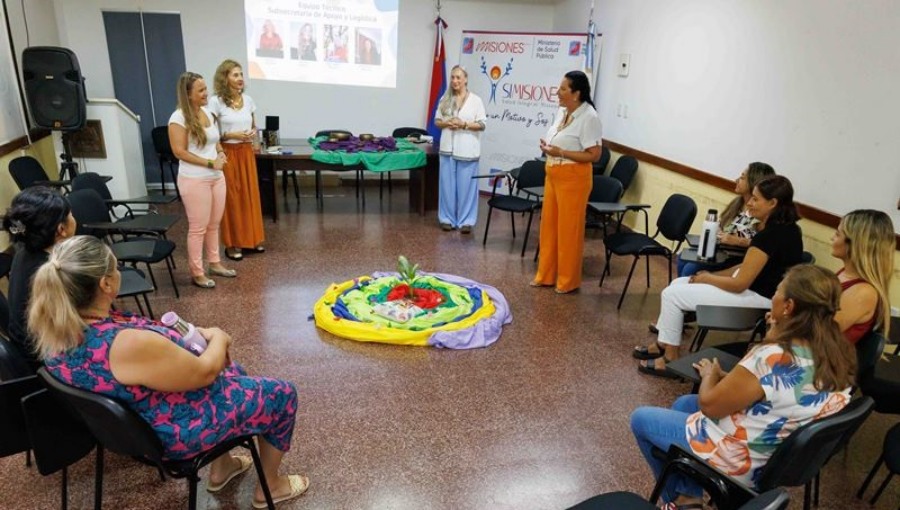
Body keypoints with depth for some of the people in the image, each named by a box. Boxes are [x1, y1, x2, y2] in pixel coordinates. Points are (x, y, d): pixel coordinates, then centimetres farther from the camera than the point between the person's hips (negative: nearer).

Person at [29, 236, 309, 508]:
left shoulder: (56, 328, -11)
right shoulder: (129, 345, -38)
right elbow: (204, 372, -23)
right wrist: (218, 338, -4)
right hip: (176, 431, -9)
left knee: (232, 370, 30)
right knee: (281, 394, 10)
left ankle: (222, 468, 43)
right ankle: (269, 487, 29)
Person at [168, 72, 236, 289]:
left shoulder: (207, 112, 9)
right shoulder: (179, 118, -14)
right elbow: (179, 152, -17)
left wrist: (221, 153, -1)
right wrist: (210, 163, -19)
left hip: (216, 177, 7)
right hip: (195, 180, -7)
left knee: (214, 224, 15)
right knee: (198, 227, 0)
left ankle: (215, 263, 30)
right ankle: (197, 273, 12)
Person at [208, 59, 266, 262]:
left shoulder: (248, 100, 6)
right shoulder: (216, 102, -10)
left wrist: (253, 133, -4)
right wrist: (231, 135, -19)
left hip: (246, 152, 6)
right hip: (227, 153, -5)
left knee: (250, 195, 10)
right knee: (231, 198, 1)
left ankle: (251, 239, 23)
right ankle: (232, 244, 11)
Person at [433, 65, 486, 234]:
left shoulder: (475, 100, 0)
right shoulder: (445, 99, 9)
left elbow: (481, 125, -3)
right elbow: (437, 121, 11)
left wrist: (464, 125, -16)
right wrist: (446, 123, -9)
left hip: (467, 151, -3)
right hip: (447, 149, 3)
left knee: (466, 186, 0)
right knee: (447, 185, 6)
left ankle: (466, 220, 8)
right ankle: (447, 218, 16)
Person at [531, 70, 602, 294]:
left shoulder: (589, 117, -17)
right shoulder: (562, 111, 9)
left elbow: (594, 155, -19)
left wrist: (560, 153, -21)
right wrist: (548, 146, -1)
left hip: (573, 178, -9)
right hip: (553, 175, 9)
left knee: (569, 228, 1)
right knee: (549, 225, 14)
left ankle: (568, 281, 15)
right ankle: (546, 275, 27)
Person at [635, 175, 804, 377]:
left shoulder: (770, 235, -24)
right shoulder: (783, 226, 7)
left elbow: (739, 284, -23)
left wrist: (706, 278, -6)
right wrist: (712, 274, 6)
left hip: (759, 298, -10)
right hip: (756, 287, 10)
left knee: (672, 294, -8)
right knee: (677, 284, 10)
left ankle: (670, 358, 5)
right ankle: (663, 344, 17)